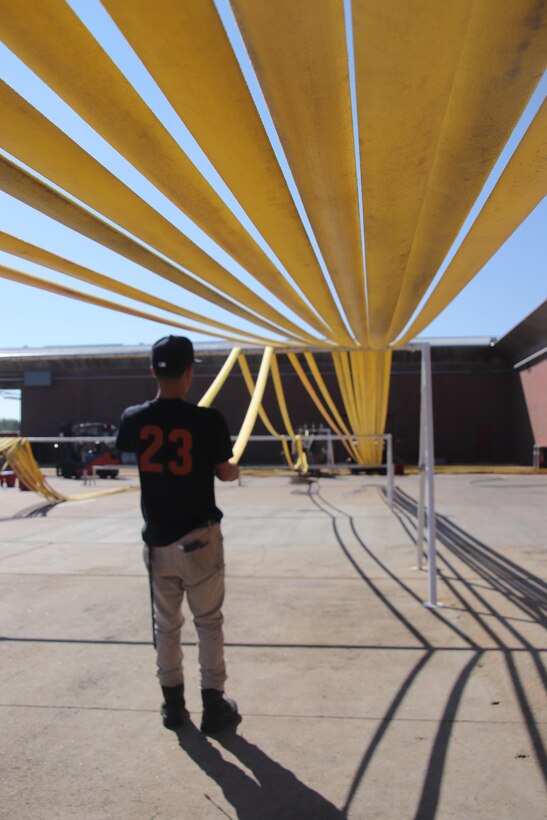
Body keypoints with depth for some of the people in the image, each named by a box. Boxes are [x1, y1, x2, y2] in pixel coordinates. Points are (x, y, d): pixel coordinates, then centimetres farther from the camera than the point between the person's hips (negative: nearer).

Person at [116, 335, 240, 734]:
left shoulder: (134, 419, -6)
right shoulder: (208, 420, -16)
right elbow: (226, 474, -3)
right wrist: (236, 469, 19)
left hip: (157, 540, 3)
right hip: (199, 538, -3)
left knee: (166, 624, 17)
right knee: (209, 622, 12)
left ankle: (173, 703, 29)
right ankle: (214, 704, 19)